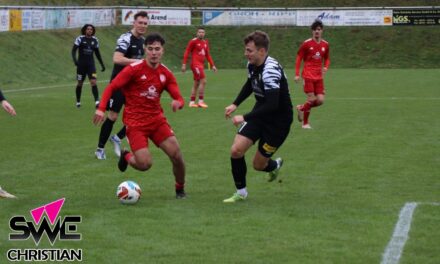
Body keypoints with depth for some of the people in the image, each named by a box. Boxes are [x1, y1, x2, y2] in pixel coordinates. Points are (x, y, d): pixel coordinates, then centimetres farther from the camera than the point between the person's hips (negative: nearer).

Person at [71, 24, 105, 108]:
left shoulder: (95, 40, 7)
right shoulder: (80, 39, -5)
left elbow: (97, 53, 17)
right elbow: (74, 50, -9)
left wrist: (102, 64, 16)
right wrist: (74, 60, -26)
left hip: (91, 64, 2)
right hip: (81, 64, -2)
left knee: (93, 82, -14)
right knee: (80, 83, 9)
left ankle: (97, 101, -21)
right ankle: (78, 101, 25)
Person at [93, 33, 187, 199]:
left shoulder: (166, 74, 3)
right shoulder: (134, 69, -11)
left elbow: (179, 98, 2)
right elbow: (111, 87, -10)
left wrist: (177, 103, -23)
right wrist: (101, 108, -23)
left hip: (157, 119, 4)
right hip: (135, 122, -4)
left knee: (177, 155, -8)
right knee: (145, 164, -16)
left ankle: (180, 189, 19)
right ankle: (126, 157, 20)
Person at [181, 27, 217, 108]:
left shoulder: (206, 42, 13)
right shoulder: (193, 41, -6)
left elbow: (207, 55, 18)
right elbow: (187, 52, -6)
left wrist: (212, 65, 13)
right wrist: (184, 64, -11)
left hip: (201, 64, 8)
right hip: (195, 64, -8)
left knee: (196, 83, 12)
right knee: (203, 81, -15)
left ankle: (192, 102, 19)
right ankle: (201, 101, -11)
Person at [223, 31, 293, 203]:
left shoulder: (270, 70, -30)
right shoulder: (252, 65, -3)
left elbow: (272, 105, -36)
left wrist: (245, 117, -34)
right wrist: (235, 104, 11)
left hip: (278, 121, -7)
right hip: (260, 114, 7)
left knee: (259, 165, 1)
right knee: (236, 150, -9)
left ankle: (275, 165, 38)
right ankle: (241, 192, 9)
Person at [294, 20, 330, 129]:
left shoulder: (325, 44, 8)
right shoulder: (306, 44, -4)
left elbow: (327, 59, 19)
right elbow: (299, 58, -1)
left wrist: (326, 67, -4)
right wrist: (297, 74, -8)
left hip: (319, 76, 5)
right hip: (308, 75, -4)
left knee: (320, 100, -4)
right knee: (311, 99, -11)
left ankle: (301, 108, 22)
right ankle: (305, 123, 8)